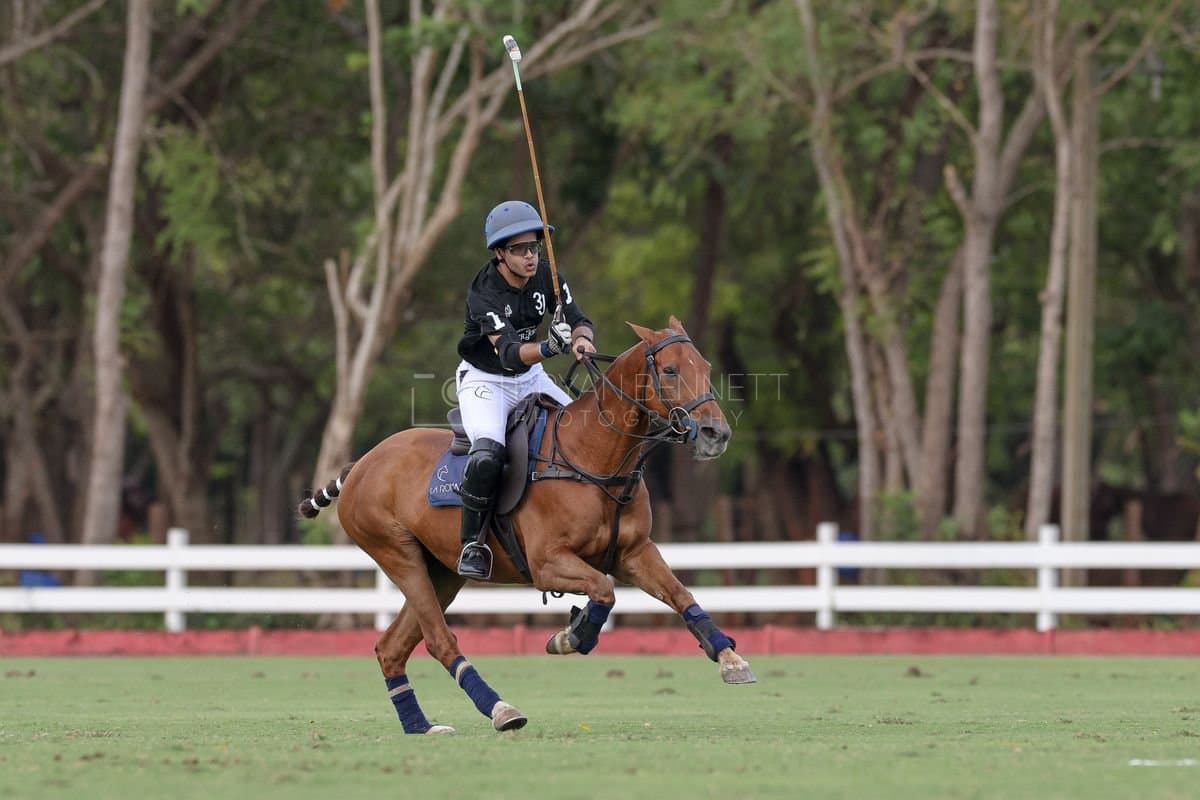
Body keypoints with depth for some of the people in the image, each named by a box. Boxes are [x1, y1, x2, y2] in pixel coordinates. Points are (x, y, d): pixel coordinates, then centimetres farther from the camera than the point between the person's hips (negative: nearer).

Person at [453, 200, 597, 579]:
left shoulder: (545, 275, -9)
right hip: (485, 380, -7)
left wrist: (582, 338, -37)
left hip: (530, 377, 7)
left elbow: (580, 320, -12)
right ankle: (472, 544, -17)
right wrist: (550, 347, -56)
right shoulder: (484, 294, -27)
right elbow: (508, 352, -37)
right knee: (488, 454, -31)